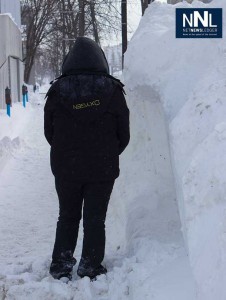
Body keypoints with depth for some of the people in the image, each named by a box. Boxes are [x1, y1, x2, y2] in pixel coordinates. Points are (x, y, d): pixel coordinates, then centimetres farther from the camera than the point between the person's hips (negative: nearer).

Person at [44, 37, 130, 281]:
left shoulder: (57, 91, -6)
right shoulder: (113, 91, -8)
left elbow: (49, 133, 3)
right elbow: (124, 135, -1)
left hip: (65, 168, 1)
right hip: (102, 170, -1)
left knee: (67, 217, 17)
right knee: (95, 219, 10)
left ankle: (61, 265, 16)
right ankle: (90, 268, 10)